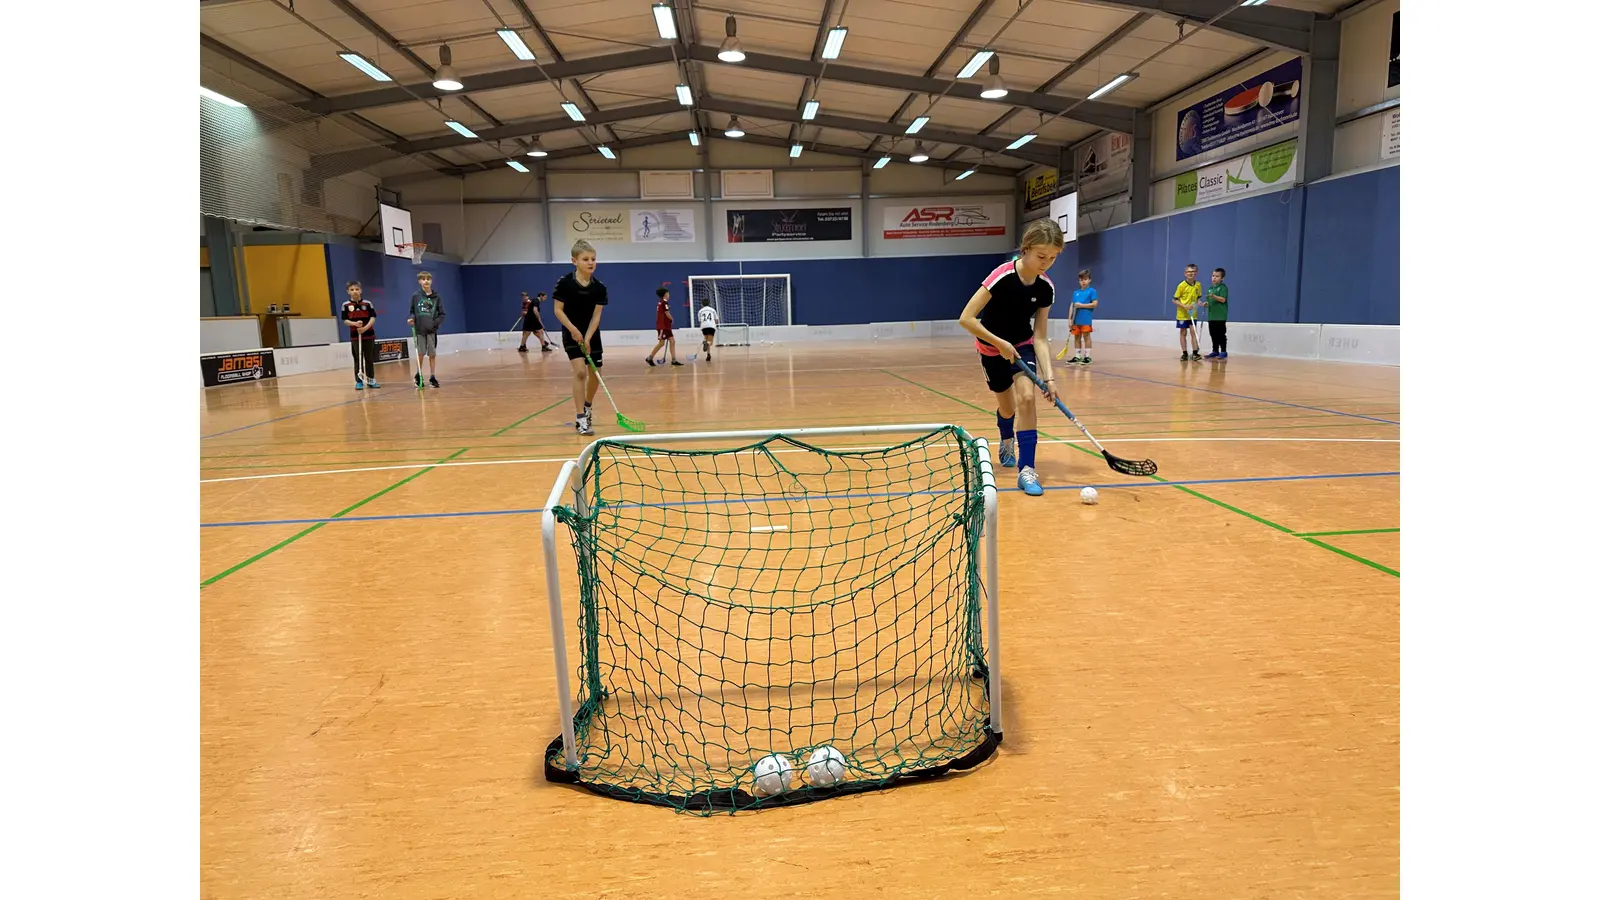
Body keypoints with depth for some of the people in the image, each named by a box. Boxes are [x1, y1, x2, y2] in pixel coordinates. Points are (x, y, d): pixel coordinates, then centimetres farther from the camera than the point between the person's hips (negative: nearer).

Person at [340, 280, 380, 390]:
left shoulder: (367, 303, 1)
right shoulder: (346, 305, 1)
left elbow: (373, 318, -3)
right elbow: (345, 320, 0)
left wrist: (365, 327, -18)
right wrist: (355, 323, -20)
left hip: (368, 335, 1)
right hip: (355, 336, -1)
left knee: (369, 359, 7)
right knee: (358, 359, 2)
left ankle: (370, 380, 16)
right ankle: (359, 381, 7)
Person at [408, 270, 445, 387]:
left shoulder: (436, 297, 1)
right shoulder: (416, 296, 2)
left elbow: (442, 314, 3)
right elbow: (412, 311, 10)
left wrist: (435, 323, -12)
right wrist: (412, 319, -9)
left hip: (432, 330, 0)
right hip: (419, 329, 0)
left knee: (432, 354, 3)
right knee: (420, 354, 5)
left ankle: (432, 377, 11)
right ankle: (418, 376, 20)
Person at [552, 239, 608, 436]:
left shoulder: (599, 287, -7)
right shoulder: (565, 283, -14)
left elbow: (596, 315, -7)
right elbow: (558, 310, -10)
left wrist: (587, 337, -17)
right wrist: (573, 329, -21)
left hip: (592, 335, 4)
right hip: (571, 334, -4)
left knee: (595, 374, 7)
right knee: (580, 371, -17)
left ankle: (588, 406, 36)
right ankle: (581, 418, -13)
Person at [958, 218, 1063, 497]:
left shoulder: (1046, 288, -16)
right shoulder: (1002, 276, -29)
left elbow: (1040, 337, -15)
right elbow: (966, 319, -30)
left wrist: (1049, 376, -26)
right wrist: (999, 343, -29)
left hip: (1023, 345, 2)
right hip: (992, 347, -2)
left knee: (1026, 396, -22)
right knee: (1006, 406, 11)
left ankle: (1026, 469, -16)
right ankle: (1007, 444, 47)